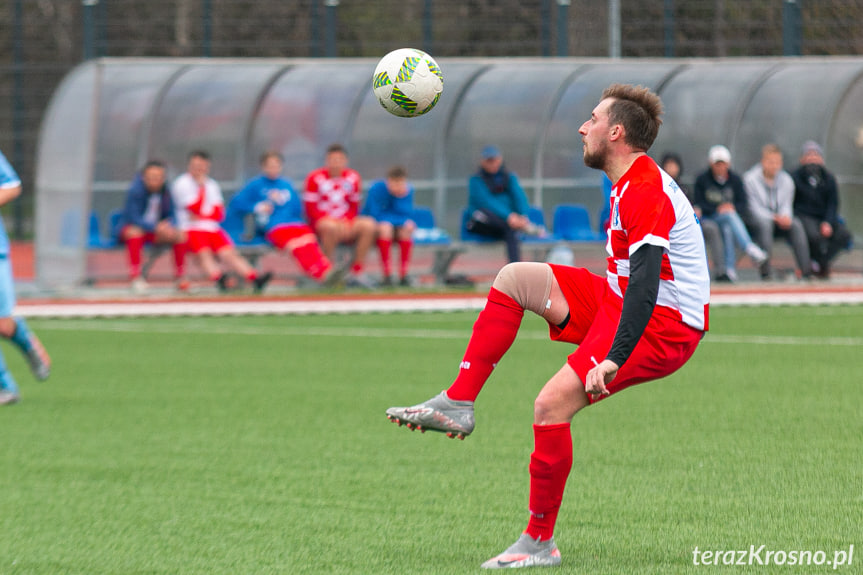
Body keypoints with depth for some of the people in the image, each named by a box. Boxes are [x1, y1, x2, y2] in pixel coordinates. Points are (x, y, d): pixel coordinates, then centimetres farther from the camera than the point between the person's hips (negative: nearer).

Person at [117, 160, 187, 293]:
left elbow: (170, 215, 5)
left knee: (180, 235, -14)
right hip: (128, 227, -5)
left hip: (156, 231, 5)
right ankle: (134, 276, -37)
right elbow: (134, 218, -24)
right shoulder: (135, 191, -19)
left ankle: (180, 276, -3)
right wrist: (155, 227, -37)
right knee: (135, 232, -39)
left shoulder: (165, 191, -3)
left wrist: (169, 226, -20)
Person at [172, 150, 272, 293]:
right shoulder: (181, 184, 0)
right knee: (204, 254, -30)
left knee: (229, 253, -15)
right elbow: (195, 208, -12)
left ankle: (255, 278, -31)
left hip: (213, 229, 4)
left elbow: (219, 214, 8)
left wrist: (201, 216, -8)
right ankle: (218, 278, -55)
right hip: (191, 229, -4)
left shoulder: (212, 185, 17)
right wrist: (201, 186, -9)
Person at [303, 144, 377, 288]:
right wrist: (330, 220, -19)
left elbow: (354, 206, 14)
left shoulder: (353, 177, 9)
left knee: (368, 225, -22)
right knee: (331, 227, -39)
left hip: (345, 222, 5)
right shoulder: (315, 178, -5)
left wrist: (347, 220, -7)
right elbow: (310, 209, -6)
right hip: (321, 222, -5)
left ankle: (356, 273, -18)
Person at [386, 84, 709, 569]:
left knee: (553, 403, -23)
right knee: (514, 278, 6)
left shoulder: (646, 193, -22)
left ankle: (540, 543, -13)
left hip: (664, 326, -10)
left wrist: (614, 358, -37)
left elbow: (644, 285, -31)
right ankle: (458, 405, 1)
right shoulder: (630, 184, 12)